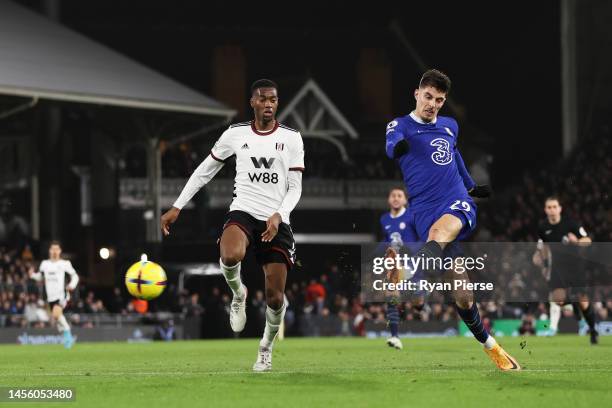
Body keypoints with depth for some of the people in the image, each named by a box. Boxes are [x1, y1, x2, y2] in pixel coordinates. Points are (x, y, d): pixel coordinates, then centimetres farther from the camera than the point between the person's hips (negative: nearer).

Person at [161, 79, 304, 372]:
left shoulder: (291, 138, 6)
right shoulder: (236, 135, 7)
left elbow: (295, 187, 4)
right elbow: (204, 172, 16)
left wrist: (278, 215, -15)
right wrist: (177, 208, 11)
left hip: (277, 222, 1)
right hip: (243, 212, -1)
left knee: (275, 297, -3)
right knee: (231, 256, -37)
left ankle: (266, 348, 27)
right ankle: (238, 293, -2)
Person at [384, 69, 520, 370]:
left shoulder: (450, 126, 18)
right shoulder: (400, 125, 4)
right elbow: (391, 144, -19)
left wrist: (472, 187, 45)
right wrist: (397, 146, -42)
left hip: (458, 203, 2)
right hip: (423, 209, -2)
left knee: (439, 231, -37)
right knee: (461, 294, -5)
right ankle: (490, 346, 11)